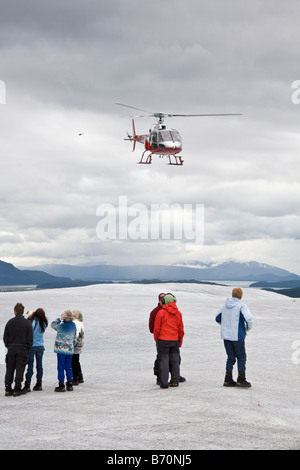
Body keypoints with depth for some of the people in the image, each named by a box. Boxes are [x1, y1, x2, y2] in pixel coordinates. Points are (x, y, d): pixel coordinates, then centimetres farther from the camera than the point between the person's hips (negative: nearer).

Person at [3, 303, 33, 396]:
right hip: (23, 350, -2)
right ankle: (17, 390, 1)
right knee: (19, 370, 2)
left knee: (9, 370, 8)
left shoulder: (10, 322, 1)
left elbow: (5, 337, 5)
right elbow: (30, 338, -2)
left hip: (11, 350, 2)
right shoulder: (27, 323, -4)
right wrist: (28, 349, 7)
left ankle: (8, 389, 9)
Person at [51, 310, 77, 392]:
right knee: (68, 367, 12)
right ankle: (69, 385, 15)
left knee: (61, 367, 1)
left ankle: (61, 385, 1)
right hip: (70, 349, 5)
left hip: (61, 349, -5)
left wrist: (60, 319, 1)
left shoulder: (61, 325, -14)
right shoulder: (73, 325, 1)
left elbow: (53, 324, 4)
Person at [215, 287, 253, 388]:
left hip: (226, 336, 6)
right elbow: (248, 318, -22)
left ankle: (228, 379, 11)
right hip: (237, 336, -6)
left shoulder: (225, 305, 9)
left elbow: (217, 318, 17)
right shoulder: (241, 305, -10)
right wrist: (248, 328, -4)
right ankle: (241, 379, 0)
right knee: (241, 357, 5)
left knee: (230, 357, 13)